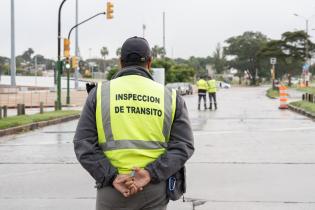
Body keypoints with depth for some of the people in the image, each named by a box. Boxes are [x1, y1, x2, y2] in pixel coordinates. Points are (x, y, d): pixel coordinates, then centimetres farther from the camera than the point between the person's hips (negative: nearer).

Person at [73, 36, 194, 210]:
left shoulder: (99, 93, 2)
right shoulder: (170, 97, 5)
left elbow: (83, 144, -6)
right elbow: (183, 146, -4)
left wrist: (112, 178, -11)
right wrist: (151, 174, -12)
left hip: (112, 189, -1)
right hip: (155, 191, 1)